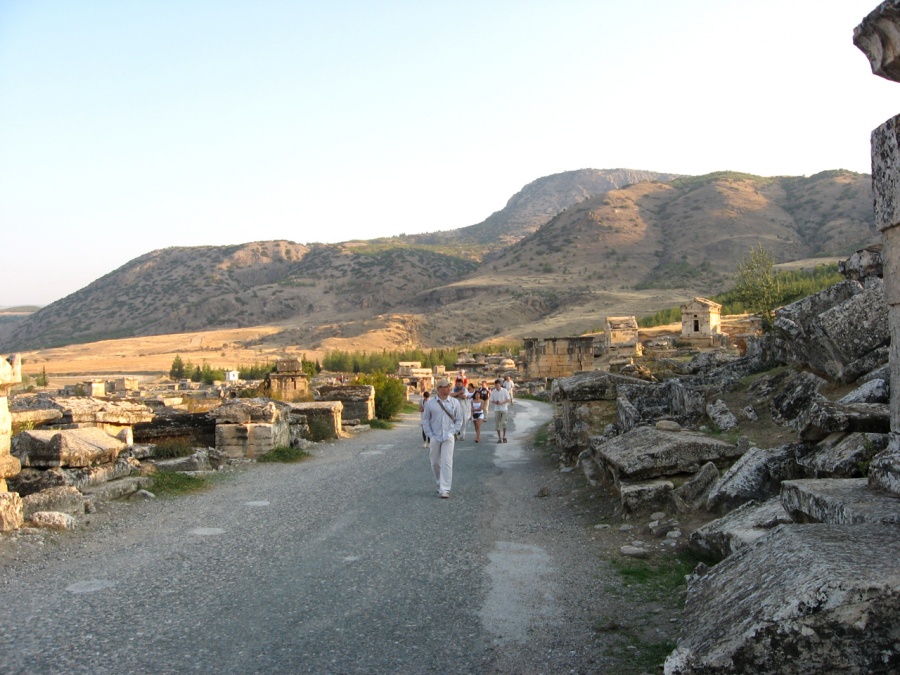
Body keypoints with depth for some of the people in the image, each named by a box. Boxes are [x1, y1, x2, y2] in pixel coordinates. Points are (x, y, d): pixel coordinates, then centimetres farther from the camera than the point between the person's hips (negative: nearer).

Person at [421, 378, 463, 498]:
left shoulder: (455, 402, 2)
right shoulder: (430, 403, 1)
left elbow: (459, 420, 7)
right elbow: (425, 420, 7)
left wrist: (453, 433, -4)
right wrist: (430, 434, -1)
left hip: (448, 437, -1)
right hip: (435, 437, 1)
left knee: (447, 463, -9)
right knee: (435, 462, 10)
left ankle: (445, 489, -7)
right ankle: (439, 484, 31)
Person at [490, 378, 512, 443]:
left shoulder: (504, 391, -4)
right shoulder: (493, 392, 3)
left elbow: (508, 400, -2)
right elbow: (492, 400, 9)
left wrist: (502, 402, -18)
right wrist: (495, 402, -13)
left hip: (504, 409, -2)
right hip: (496, 409, 2)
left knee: (504, 423, -8)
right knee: (497, 424, 1)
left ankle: (504, 437, 9)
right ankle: (499, 438, 9)